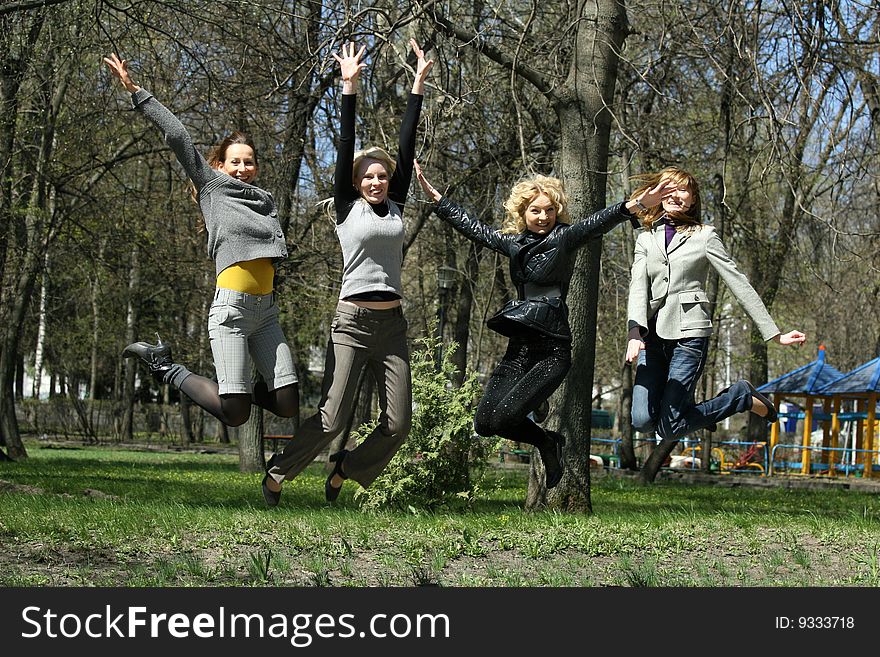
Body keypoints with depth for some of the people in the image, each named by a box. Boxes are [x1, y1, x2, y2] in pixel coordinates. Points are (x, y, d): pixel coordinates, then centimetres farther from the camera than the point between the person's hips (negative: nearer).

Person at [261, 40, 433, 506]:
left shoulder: (395, 207, 12)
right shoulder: (347, 207, 3)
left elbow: (406, 147, 10)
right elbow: (345, 148, -3)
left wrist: (419, 83, 7)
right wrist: (350, 87, -8)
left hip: (392, 324, 4)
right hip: (352, 322, -4)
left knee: (398, 423, -1)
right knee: (332, 419, -9)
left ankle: (343, 470, 23)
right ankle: (277, 474, 13)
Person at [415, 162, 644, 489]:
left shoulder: (563, 238, -4)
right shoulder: (514, 242, 13)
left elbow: (596, 223, -23)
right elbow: (473, 227, 25)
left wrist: (630, 206, -42)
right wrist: (434, 196, 29)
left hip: (552, 350, -7)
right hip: (519, 347, 7)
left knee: (504, 417, -18)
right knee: (484, 423, 1)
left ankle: (551, 443, 13)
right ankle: (546, 442, 24)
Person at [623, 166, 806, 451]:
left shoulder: (703, 236, 6)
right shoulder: (646, 239, 14)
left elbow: (739, 284, 4)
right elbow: (638, 286, 0)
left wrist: (775, 334, 1)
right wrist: (635, 331, -19)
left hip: (688, 334, -4)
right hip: (653, 336, 4)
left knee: (668, 428, -11)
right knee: (642, 421, -10)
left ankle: (742, 397, 11)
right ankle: (690, 409, 24)